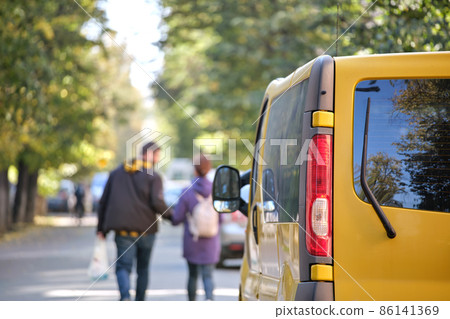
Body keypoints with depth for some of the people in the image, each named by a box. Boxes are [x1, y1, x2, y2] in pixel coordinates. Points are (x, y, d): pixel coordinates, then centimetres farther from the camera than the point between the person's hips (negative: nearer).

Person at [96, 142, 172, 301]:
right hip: (145, 229, -1)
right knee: (143, 268, 14)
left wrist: (101, 228, 15)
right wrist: (169, 214, 3)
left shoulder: (117, 173, 12)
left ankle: (125, 297, -29)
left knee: (123, 266, -2)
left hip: (123, 230, 1)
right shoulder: (153, 177, -2)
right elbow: (157, 202, -16)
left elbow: (104, 201, 12)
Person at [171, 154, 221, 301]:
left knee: (193, 275, 17)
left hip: (192, 241, 0)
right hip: (211, 243, 0)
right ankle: (209, 298, -26)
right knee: (207, 275, 2)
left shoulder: (187, 192, -12)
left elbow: (176, 219, -9)